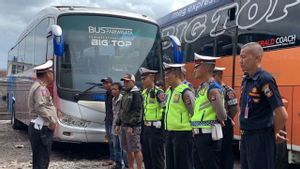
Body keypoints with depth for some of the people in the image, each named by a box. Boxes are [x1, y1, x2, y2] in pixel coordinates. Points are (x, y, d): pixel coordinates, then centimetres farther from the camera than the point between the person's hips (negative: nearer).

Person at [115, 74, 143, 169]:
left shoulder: (136, 94, -10)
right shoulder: (125, 94, 19)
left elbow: (137, 111, -18)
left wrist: (131, 126, -22)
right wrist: (118, 124, 17)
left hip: (133, 126, -9)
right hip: (124, 125, 9)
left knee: (136, 149, -7)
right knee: (128, 149, 13)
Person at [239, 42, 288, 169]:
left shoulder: (265, 79, -18)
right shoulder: (245, 80, 7)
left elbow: (282, 115, -22)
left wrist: (274, 133, -7)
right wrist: (244, 133, 15)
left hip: (260, 138, -8)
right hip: (245, 137, 8)